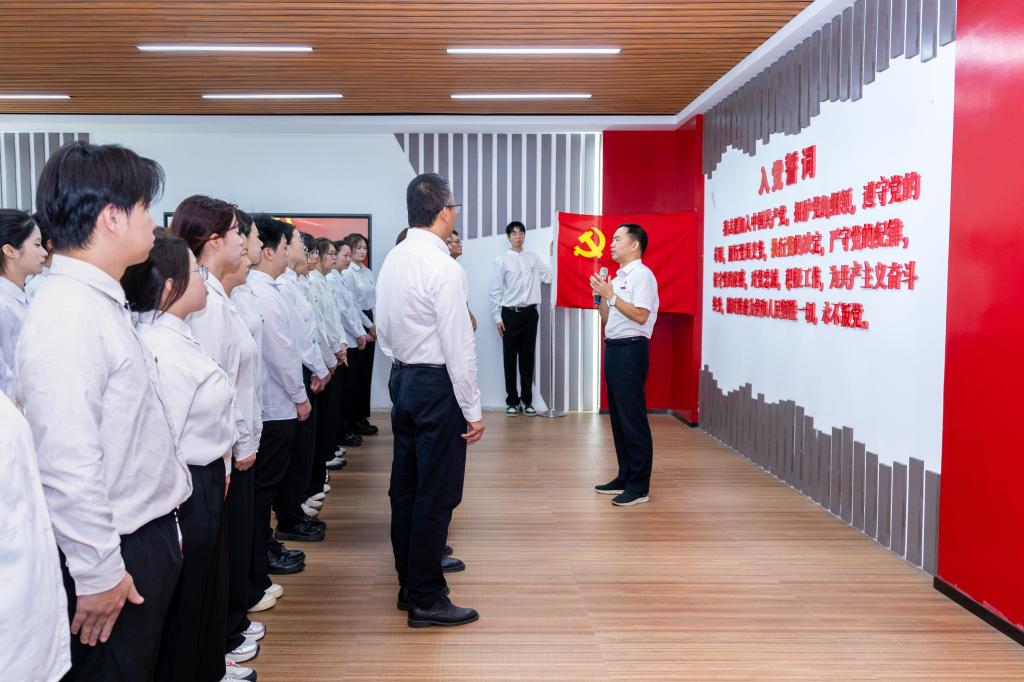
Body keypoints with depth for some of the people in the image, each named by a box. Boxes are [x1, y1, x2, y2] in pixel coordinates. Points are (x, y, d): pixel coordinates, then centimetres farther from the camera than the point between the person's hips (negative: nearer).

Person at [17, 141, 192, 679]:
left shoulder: (103, 302, 8)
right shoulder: (67, 316, -22)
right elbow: (66, 463, -25)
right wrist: (97, 572, -20)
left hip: (146, 534, 9)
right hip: (115, 553, -9)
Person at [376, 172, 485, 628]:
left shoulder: (392, 261, 7)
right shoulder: (444, 268, -18)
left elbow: (384, 331, 11)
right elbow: (459, 346, -19)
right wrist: (473, 411, -14)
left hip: (402, 379, 9)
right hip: (437, 384, -9)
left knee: (405, 487, 15)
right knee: (437, 494, 0)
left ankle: (409, 584, 28)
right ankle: (426, 600, 10)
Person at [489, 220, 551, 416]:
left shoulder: (533, 258, 9)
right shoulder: (501, 260, -1)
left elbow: (549, 277, -1)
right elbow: (495, 291, -2)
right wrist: (498, 317, -7)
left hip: (530, 313, 3)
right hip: (510, 313, -3)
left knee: (528, 358, 8)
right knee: (510, 359, 4)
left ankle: (527, 400, 16)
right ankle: (512, 401, 14)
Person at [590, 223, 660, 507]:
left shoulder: (642, 274, -9)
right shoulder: (618, 277, 18)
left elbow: (640, 315, -20)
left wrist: (611, 295, -16)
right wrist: (601, 296, 4)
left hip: (630, 350, -9)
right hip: (613, 348, 10)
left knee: (633, 419, -6)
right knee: (618, 417, 13)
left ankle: (639, 487, 1)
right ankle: (625, 477, 22)